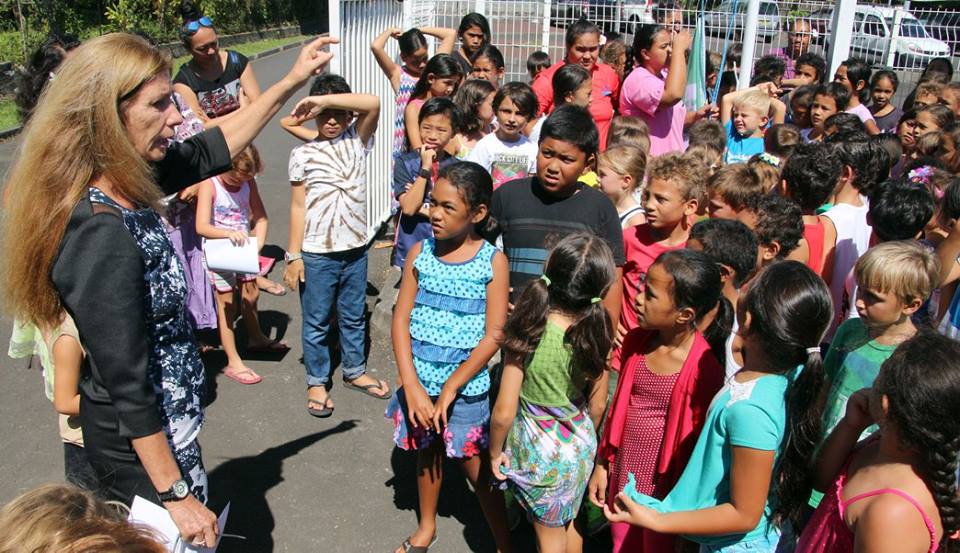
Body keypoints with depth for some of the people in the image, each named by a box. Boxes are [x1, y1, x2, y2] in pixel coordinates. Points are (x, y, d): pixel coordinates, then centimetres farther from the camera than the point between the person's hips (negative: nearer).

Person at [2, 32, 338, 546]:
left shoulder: (121, 185, -6)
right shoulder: (102, 235, -32)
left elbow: (210, 149, 10)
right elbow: (128, 388, -27)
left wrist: (292, 81, 12)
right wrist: (175, 494, -19)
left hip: (159, 422, 9)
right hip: (142, 444, -8)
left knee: (175, 537, 28)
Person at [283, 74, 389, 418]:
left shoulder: (357, 141, 0)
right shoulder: (303, 154, -5)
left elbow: (373, 103, -18)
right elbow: (298, 206, -5)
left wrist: (323, 98, -23)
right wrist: (293, 255, -6)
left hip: (355, 248, 3)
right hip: (317, 254, -2)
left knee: (353, 316, 19)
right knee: (316, 322, 11)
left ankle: (354, 372, 37)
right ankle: (317, 382, 26)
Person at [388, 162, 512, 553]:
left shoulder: (493, 262, -12)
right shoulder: (420, 253, -4)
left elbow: (494, 335, -13)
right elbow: (401, 319, -5)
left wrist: (450, 389, -16)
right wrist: (412, 386, -14)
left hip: (466, 387, -3)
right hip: (420, 382, 4)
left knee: (477, 469, 4)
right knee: (427, 453, 21)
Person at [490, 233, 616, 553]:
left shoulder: (528, 331, -26)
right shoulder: (595, 336, -16)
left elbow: (503, 413, -22)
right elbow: (597, 405, -2)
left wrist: (495, 452, -3)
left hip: (538, 455, -3)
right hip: (580, 449, 3)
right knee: (568, 526, 28)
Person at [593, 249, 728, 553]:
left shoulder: (703, 367, -24)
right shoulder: (636, 341, -5)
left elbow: (700, 441, -15)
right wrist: (602, 464, 11)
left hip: (663, 486, -6)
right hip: (622, 476, 6)